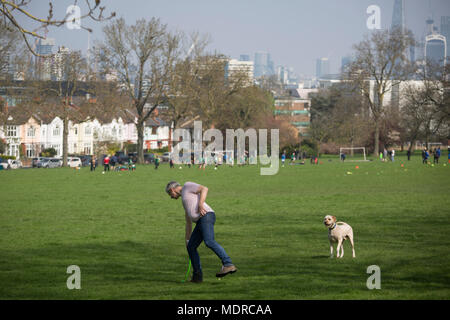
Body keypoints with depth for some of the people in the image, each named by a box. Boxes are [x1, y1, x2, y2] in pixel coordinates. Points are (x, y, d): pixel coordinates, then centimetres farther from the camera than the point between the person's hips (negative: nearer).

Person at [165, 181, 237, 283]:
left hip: (206, 216, -10)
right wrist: (187, 240, 37)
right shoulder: (185, 199, 34)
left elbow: (204, 189, -7)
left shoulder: (188, 186, 10)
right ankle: (197, 276, 11)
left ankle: (228, 265, -40)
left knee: (209, 242, -28)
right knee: (191, 247, 9)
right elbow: (188, 222, 37)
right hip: (200, 222, 10)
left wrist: (200, 204, -18)